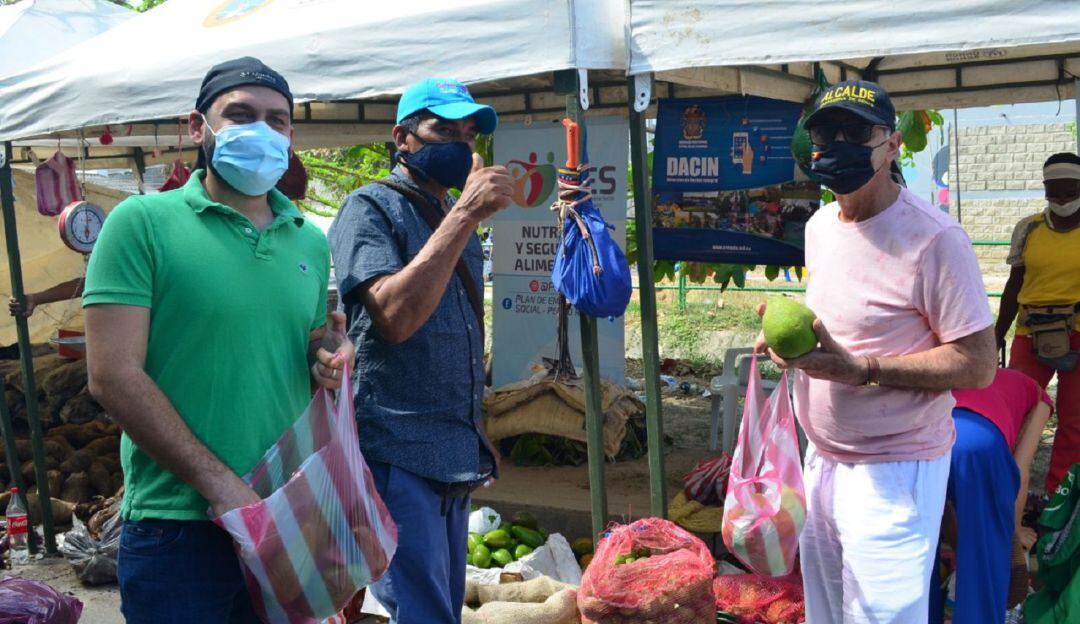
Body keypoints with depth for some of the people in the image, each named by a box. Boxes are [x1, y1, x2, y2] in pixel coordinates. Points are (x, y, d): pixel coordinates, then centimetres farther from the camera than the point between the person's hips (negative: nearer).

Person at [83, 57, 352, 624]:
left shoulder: (310, 242, 10)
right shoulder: (142, 222, -6)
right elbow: (113, 376, -13)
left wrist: (325, 359, -2)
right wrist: (221, 485, -17)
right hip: (178, 527, -5)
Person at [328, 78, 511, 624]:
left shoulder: (457, 220, 16)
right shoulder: (371, 209, -8)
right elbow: (395, 317, -24)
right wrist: (465, 214, -22)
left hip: (456, 459, 8)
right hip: (398, 455, -8)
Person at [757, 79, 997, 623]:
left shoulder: (933, 239, -19)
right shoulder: (819, 226, 8)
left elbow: (978, 365, -19)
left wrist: (859, 369, -27)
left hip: (893, 471, -8)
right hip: (822, 458, 8)